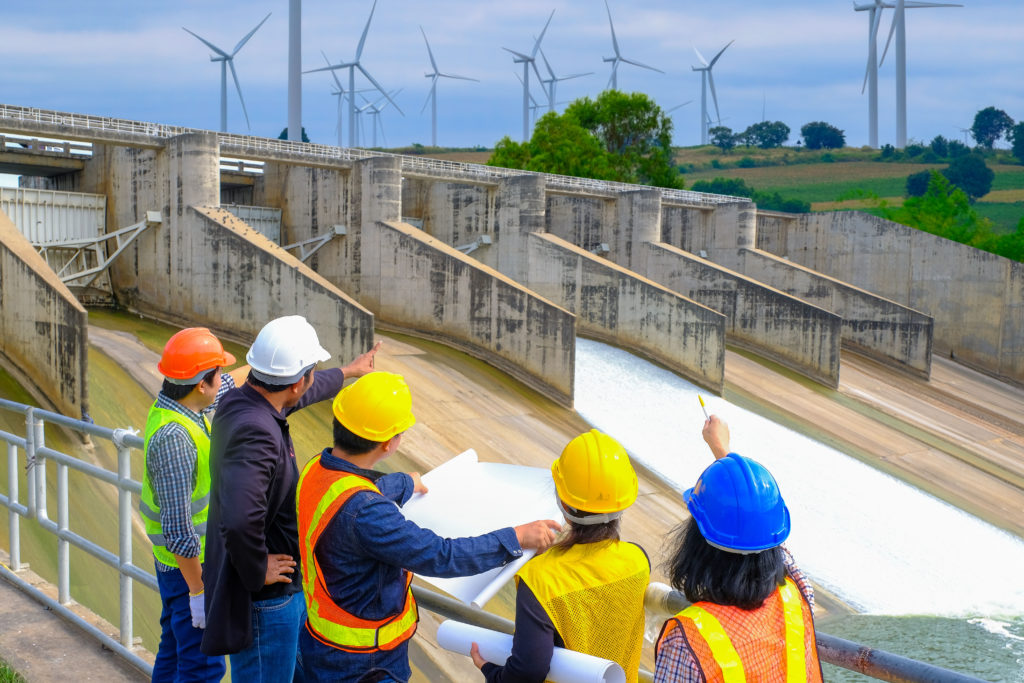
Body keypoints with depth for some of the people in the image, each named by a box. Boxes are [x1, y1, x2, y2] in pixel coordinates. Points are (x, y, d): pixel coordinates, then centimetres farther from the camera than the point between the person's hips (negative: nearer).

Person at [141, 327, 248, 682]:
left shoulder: (174, 403, -1)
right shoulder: (173, 436, -29)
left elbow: (230, 383, 22)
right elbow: (178, 528, -29)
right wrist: (199, 592, -24)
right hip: (189, 566, -10)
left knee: (176, 649, 22)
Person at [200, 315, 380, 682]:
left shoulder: (239, 402, 0)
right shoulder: (256, 433, -31)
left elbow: (299, 396, 24)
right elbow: (239, 520, -44)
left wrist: (347, 372, 40)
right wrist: (257, 572, -25)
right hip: (265, 597, -10)